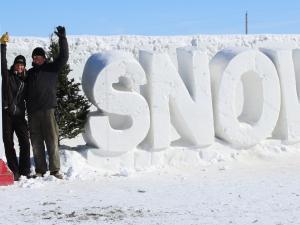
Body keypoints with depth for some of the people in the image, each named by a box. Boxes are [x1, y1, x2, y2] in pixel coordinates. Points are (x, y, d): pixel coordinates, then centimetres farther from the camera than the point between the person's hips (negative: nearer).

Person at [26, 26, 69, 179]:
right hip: (32, 112, 4)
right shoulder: (30, 73, 19)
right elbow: (25, 92, 21)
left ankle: (55, 170, -5)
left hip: (47, 109, -3)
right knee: (36, 142, 4)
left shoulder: (51, 68, 9)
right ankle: (40, 170, 10)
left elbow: (63, 57, -3)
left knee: (52, 140, -7)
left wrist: (62, 39, -9)